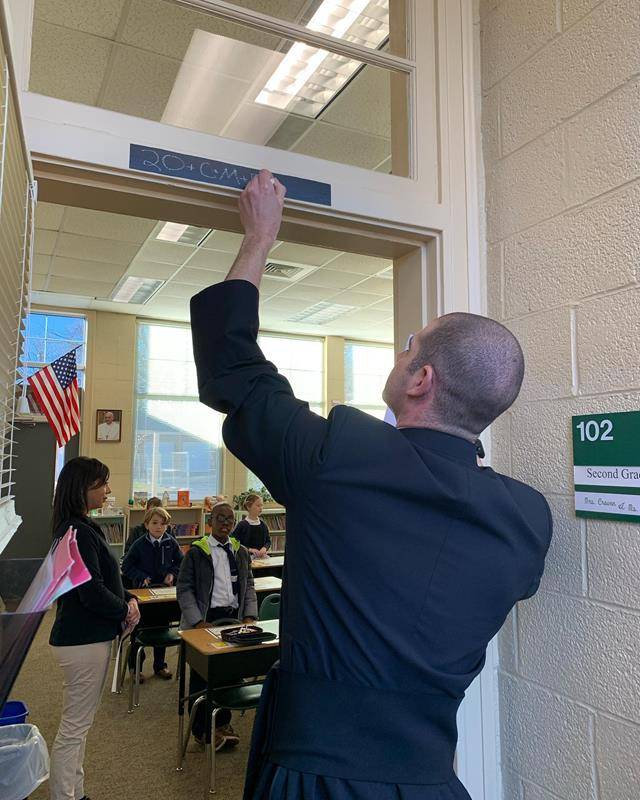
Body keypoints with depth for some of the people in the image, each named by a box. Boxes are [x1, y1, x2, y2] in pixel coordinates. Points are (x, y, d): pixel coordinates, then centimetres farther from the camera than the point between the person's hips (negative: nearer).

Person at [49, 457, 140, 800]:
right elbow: (92, 593, -25)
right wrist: (125, 609, -9)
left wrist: (128, 598, 0)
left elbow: (102, 577, 16)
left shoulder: (81, 527, 9)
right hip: (83, 641, -10)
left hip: (83, 636, 10)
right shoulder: (78, 532, -22)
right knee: (74, 727, 2)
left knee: (78, 723, 20)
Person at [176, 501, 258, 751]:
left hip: (234, 617, 4)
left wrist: (250, 616, 4)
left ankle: (222, 722, 25)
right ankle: (201, 730, 22)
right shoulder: (197, 551, -3)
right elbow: (184, 589, -5)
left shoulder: (240, 551, 12)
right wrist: (198, 622, -13)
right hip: (206, 618, -4)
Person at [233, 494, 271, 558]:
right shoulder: (242, 524, -3)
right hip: (246, 557, -4)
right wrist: (250, 549, -15)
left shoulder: (263, 524, 11)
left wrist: (264, 548, -5)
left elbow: (268, 540, 17)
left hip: (261, 557, 4)